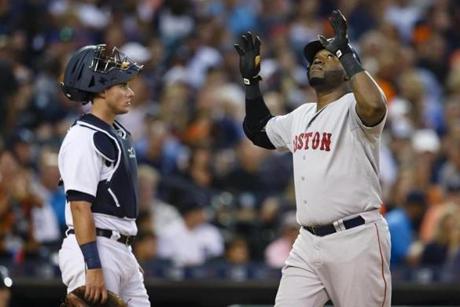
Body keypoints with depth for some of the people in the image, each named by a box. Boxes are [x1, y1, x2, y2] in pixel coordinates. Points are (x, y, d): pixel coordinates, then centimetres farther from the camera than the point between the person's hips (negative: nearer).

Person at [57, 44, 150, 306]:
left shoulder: (120, 135, 18)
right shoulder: (83, 138, -13)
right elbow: (80, 206, -19)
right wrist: (93, 267, -24)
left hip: (122, 252, 10)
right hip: (93, 250, -10)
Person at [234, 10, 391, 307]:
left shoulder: (352, 109, -8)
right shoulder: (300, 116, 17)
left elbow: (375, 106, -32)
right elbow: (259, 130, 33)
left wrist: (345, 51, -23)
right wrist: (251, 77, 24)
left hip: (356, 239, -8)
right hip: (308, 243, 8)